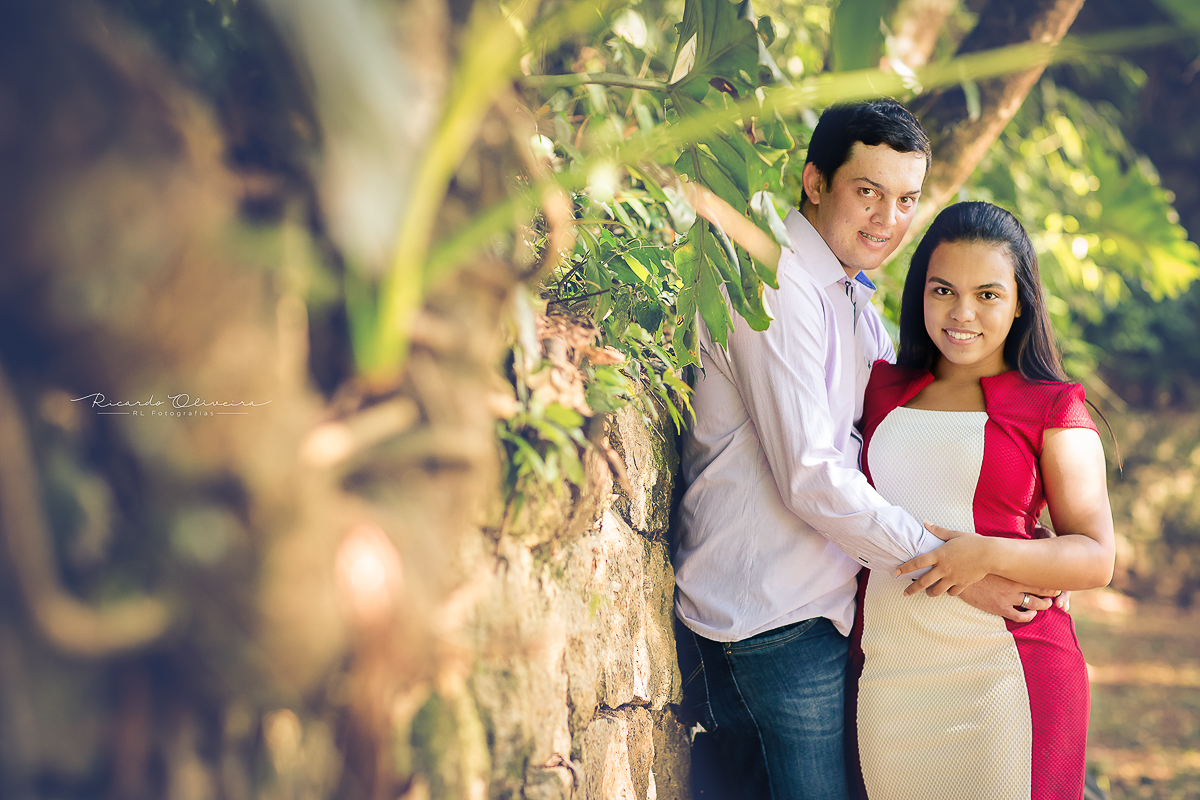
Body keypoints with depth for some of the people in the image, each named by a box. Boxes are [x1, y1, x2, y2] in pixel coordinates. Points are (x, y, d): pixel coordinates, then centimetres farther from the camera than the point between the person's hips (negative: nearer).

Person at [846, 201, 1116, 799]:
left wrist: (988, 555, -17)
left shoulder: (1052, 411, 2)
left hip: (1006, 675, -3)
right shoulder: (882, 390, 13)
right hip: (885, 674, 3)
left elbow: (1096, 559, -4)